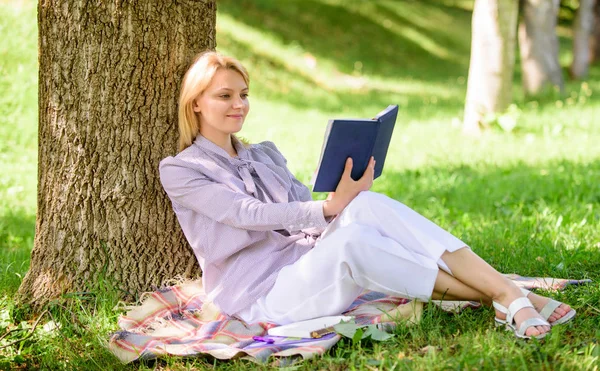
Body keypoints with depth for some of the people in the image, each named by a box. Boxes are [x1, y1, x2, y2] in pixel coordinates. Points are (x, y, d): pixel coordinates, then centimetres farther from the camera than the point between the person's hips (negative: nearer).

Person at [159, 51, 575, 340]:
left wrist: (347, 206, -7)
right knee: (351, 240, -36)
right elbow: (246, 213, -14)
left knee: (368, 205, -26)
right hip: (261, 295, -5)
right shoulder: (180, 170, 0)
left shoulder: (266, 155, 21)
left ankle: (512, 293, -37)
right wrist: (328, 209, -26)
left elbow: (304, 215, 16)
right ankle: (499, 302, -33)